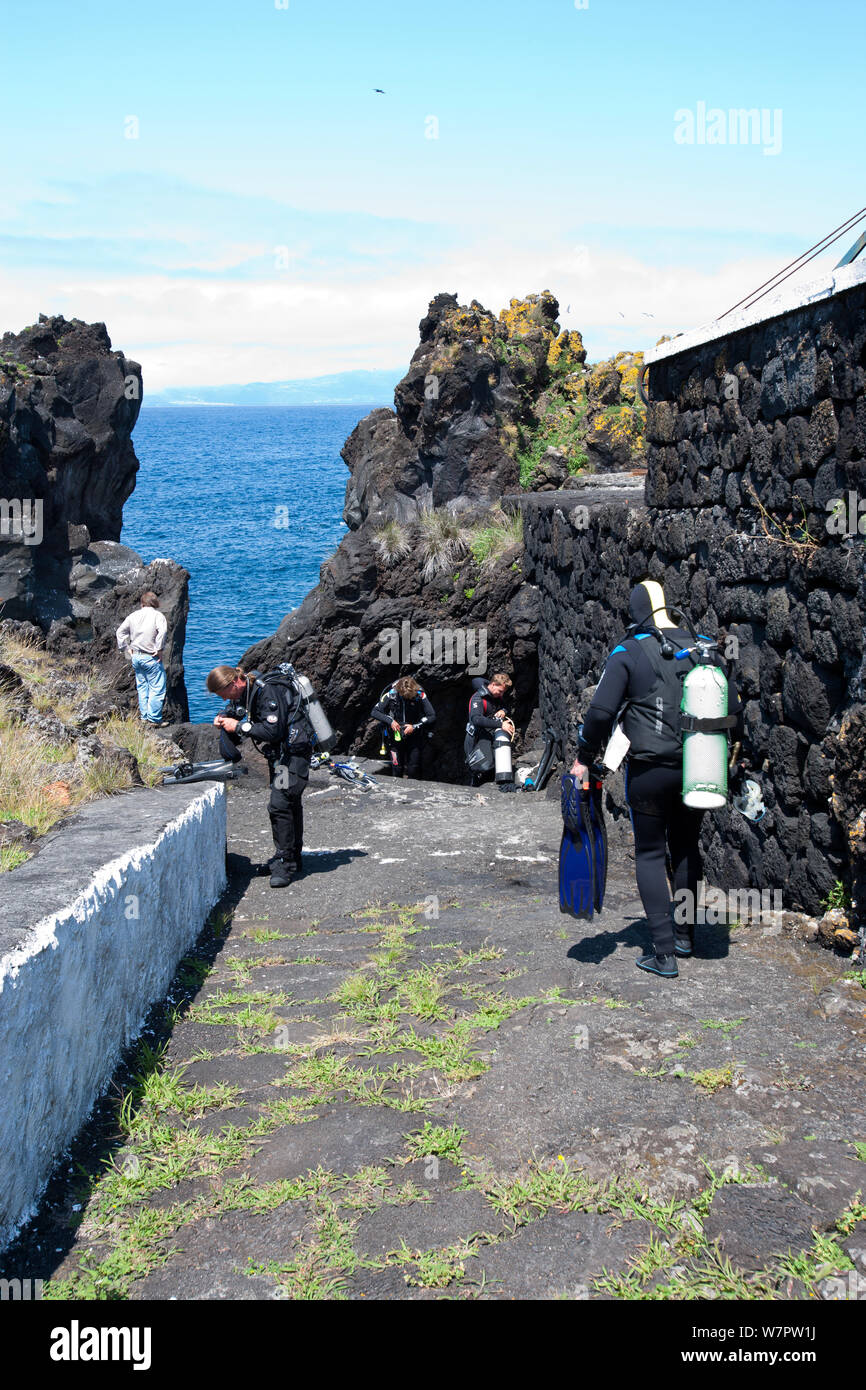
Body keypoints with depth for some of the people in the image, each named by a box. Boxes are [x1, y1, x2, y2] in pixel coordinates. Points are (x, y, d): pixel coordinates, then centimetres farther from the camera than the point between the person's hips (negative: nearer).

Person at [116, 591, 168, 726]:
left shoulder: (134, 615, 10)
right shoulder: (158, 615, -7)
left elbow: (120, 632, 13)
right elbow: (162, 631, -25)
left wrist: (126, 649, 16)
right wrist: (160, 649, -17)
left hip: (136, 657, 6)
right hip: (151, 658, -6)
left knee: (142, 688, 16)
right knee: (157, 689, -1)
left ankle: (145, 718, 19)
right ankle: (154, 719, -3)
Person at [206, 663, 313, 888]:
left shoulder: (267, 692, -23)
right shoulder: (242, 693, 6)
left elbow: (273, 730, -28)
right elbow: (233, 711, 23)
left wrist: (239, 726, -21)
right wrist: (223, 719, -1)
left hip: (293, 750, -10)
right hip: (278, 754, 10)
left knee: (279, 804, -17)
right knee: (290, 805, 17)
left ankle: (284, 863, -12)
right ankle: (294, 860, 27)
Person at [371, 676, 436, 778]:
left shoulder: (420, 695, -16)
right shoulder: (391, 695, -14)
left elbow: (432, 716, -13)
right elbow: (375, 712, -6)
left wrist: (414, 726, -21)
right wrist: (390, 721, -21)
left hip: (414, 737, -1)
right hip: (396, 735, 1)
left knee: (414, 769, -3)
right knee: (397, 768, 2)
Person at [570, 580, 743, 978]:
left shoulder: (628, 653, -8)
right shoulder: (703, 648, 3)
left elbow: (601, 711, -14)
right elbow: (733, 705, 8)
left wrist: (584, 758, -2)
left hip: (649, 771, -4)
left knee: (651, 855, 5)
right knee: (686, 848, 20)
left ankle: (663, 952, 0)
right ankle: (685, 934, 30)